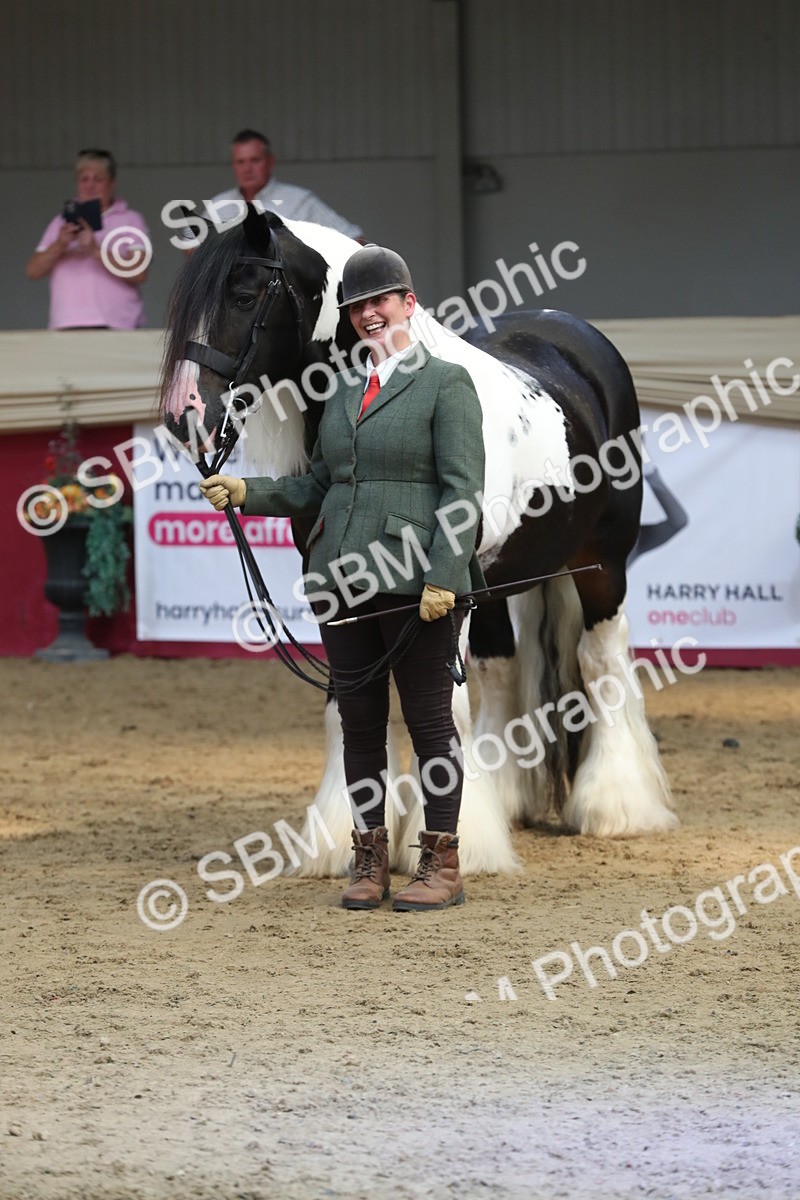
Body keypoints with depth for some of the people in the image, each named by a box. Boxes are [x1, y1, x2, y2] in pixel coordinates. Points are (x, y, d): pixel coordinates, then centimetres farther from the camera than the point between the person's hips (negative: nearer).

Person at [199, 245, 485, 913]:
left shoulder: (446, 384, -2)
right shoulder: (344, 393, 18)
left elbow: (463, 490, -9)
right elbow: (317, 488, 23)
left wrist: (443, 578, -18)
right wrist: (245, 494, 8)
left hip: (415, 582, -7)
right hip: (343, 582, 7)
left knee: (428, 719, -1)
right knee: (359, 721, 8)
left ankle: (443, 864, 5)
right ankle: (370, 862, 15)